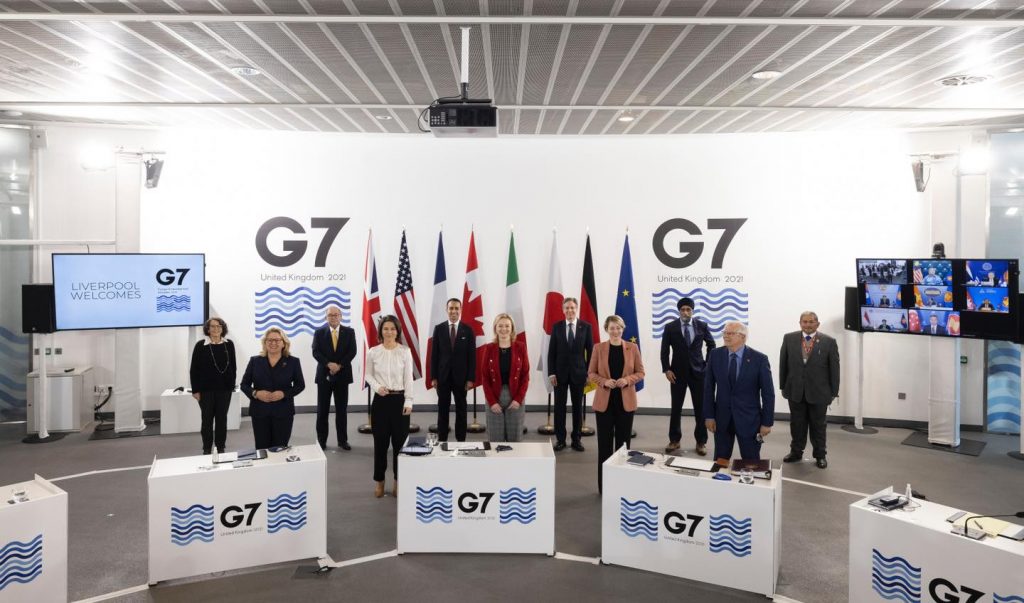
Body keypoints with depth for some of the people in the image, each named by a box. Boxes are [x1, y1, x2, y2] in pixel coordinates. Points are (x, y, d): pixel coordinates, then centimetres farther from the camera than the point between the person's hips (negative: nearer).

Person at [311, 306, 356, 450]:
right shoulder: (319, 332, 4)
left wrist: (339, 365, -15)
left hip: (342, 374, 0)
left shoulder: (349, 332, 3)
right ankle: (321, 440, 13)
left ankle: (342, 440, 13)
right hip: (324, 375, 0)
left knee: (342, 409, 5)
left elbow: (352, 351, -4)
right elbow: (316, 352, -5)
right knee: (322, 410, 4)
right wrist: (329, 364, -19)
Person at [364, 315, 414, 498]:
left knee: (400, 441, 4)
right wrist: (377, 387, -11)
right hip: (380, 400, 1)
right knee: (380, 441, 6)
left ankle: (398, 481, 17)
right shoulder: (373, 352, 0)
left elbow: (408, 378, -2)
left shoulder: (405, 351, -3)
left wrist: (408, 401, -7)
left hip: (400, 399, -1)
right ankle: (379, 481, 20)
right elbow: (368, 375, 8)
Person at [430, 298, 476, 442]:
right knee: (443, 409, 8)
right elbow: (434, 354, 1)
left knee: (461, 409, 8)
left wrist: (470, 378, -8)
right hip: (443, 376, 0)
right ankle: (442, 440, 16)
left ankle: (461, 440, 16)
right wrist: (433, 377, -4)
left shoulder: (468, 330, -2)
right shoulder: (439, 329, 0)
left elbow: (472, 356, -2)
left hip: (460, 376, 0)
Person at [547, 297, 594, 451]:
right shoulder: (557, 327, 1)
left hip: (578, 372, 0)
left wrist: (589, 373, -4)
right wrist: (551, 373, -6)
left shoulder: (586, 327, -1)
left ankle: (576, 439, 17)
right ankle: (560, 439, 14)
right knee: (559, 406, 5)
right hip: (560, 372, 0)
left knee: (578, 406, 7)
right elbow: (551, 351, 1)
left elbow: (590, 351, 0)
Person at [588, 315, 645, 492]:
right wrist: (604, 381, -16)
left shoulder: (633, 348, 1)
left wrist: (627, 380, -14)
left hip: (626, 401, 1)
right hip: (604, 401, -1)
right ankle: (604, 485, 13)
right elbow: (591, 374, 3)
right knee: (604, 443, 3)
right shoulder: (599, 348, 0)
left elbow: (640, 372, 4)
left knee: (623, 442, 7)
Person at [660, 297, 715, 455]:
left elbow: (711, 345, 10)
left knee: (701, 408, 5)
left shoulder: (702, 325, -2)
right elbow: (664, 350, 1)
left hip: (698, 372, 0)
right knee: (676, 408, 7)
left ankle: (701, 442, 16)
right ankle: (674, 440, 19)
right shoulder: (670, 327, -3)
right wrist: (666, 370, -7)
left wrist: (709, 365, 3)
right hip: (677, 372, 0)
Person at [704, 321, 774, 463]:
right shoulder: (715, 355, -2)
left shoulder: (759, 359, -10)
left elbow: (768, 393, -6)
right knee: (720, 461, 10)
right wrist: (709, 415, -1)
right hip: (722, 418, 2)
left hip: (748, 419, -2)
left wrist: (767, 422, -6)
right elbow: (709, 387, 3)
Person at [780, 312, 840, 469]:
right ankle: (796, 452, 25)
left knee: (818, 425, 10)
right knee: (797, 424, 12)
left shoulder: (829, 342, -5)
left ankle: (820, 455, 22)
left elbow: (834, 368, -2)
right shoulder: (789, 338, 0)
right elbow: (783, 364, 5)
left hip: (818, 392, -2)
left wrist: (834, 391, -2)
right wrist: (783, 386, 5)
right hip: (795, 390, 2)